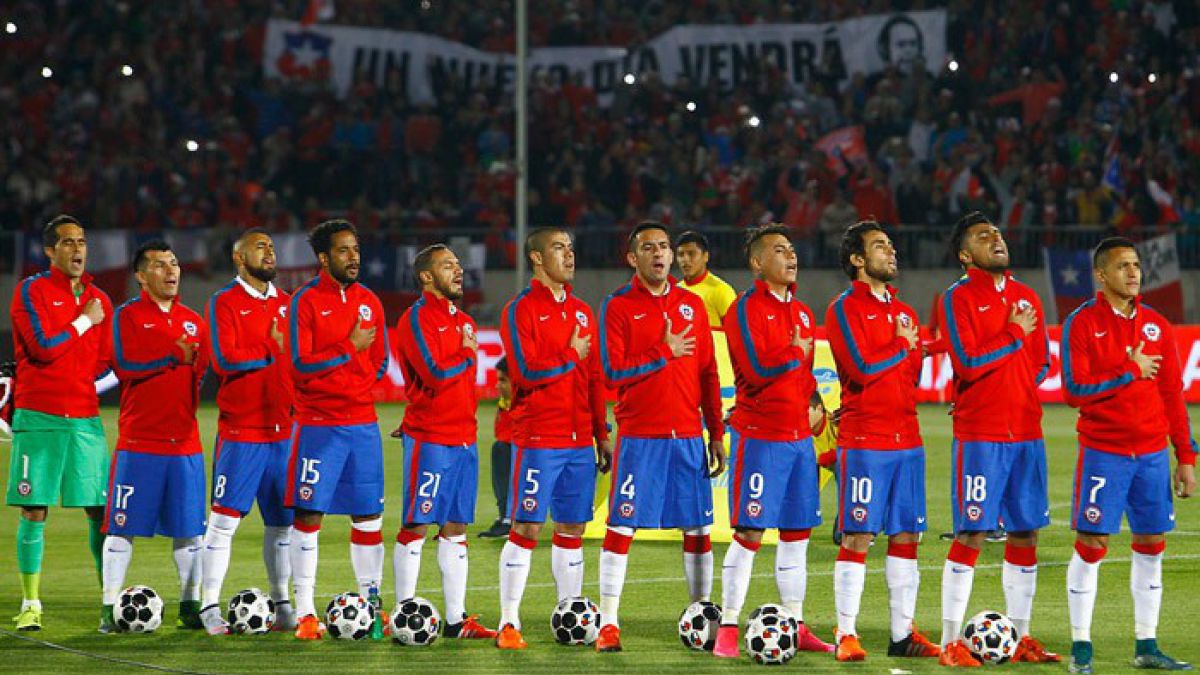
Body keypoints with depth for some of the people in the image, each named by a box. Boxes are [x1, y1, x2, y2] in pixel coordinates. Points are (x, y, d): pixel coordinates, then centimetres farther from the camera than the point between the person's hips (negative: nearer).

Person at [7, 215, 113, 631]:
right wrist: (85, 321, -3)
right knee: (33, 511, -3)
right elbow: (44, 348, -14)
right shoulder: (31, 291, -1)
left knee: (101, 511, 0)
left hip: (85, 418, 4)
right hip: (38, 419, -4)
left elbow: (105, 362, 14)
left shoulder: (99, 300, 14)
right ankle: (30, 605, 3)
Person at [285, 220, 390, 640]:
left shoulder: (369, 302, 11)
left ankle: (371, 602, 12)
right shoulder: (306, 301, -5)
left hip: (363, 422, 5)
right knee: (308, 514, -4)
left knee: (368, 515, 5)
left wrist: (329, 368, 4)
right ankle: (305, 612, 0)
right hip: (317, 424, -5)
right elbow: (300, 365, -13)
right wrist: (350, 348, -13)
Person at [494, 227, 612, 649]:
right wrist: (571, 356, -8)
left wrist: (602, 434, 13)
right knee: (525, 528, -6)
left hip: (581, 440, 6)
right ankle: (509, 623, -3)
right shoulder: (520, 310, -5)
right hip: (538, 437, -6)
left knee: (572, 530, 8)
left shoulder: (582, 312, 15)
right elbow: (526, 371, -17)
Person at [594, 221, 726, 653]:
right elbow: (613, 372, -10)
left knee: (697, 528, 6)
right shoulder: (618, 306, -1)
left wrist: (716, 433, 8)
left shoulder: (693, 305, 11)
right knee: (621, 526, -5)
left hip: (689, 435, 4)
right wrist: (664, 353, -14)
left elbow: (707, 373, 12)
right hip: (639, 435, -4)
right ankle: (608, 625, -1)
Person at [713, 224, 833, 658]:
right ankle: (727, 630, -3)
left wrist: (813, 402, 11)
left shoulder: (802, 312, 16)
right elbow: (758, 367, -20)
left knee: (798, 533, 9)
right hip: (759, 436, -7)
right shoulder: (746, 309, -8)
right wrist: (796, 352, -8)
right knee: (749, 533, -8)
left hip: (799, 435, 7)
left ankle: (795, 627, 16)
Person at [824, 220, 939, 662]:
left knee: (906, 535, 6)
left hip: (907, 439, 6)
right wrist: (901, 347, -3)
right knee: (857, 537, -6)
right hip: (863, 441, -6)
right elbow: (861, 367, -16)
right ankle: (846, 634, -1)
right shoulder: (845, 308, -4)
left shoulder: (904, 312, 17)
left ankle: (903, 634, 11)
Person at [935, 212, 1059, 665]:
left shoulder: (1026, 297, 14)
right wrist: (1015, 334, -10)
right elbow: (968, 363, -16)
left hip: (1026, 432, 6)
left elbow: (1042, 364, 18)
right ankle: (951, 643, -3)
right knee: (972, 534, -7)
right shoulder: (958, 298, -5)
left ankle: (1021, 638, 16)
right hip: (979, 435, -6)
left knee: (1025, 532, 8)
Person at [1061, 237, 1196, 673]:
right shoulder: (1082, 323, -4)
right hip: (1103, 452, -5)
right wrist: (1131, 370, -13)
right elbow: (1075, 389, -14)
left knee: (1151, 545, 6)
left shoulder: (1157, 325, 9)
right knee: (1091, 544, -5)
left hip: (1153, 452, 5)